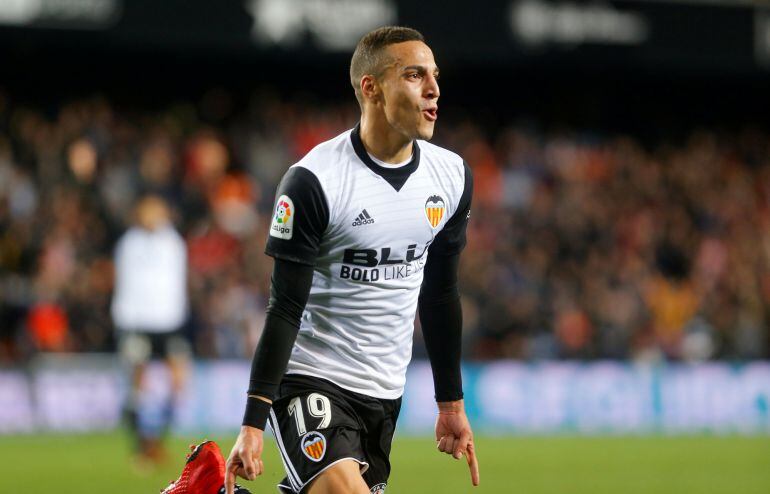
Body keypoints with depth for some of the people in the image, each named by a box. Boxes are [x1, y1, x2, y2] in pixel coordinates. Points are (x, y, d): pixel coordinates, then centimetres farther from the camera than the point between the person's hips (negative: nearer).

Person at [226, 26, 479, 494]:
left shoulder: (452, 177, 4)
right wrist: (254, 423, -17)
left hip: (385, 391, 7)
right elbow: (286, 308, -13)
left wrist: (452, 404, 17)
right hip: (310, 380, -7)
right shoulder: (313, 181, -15)